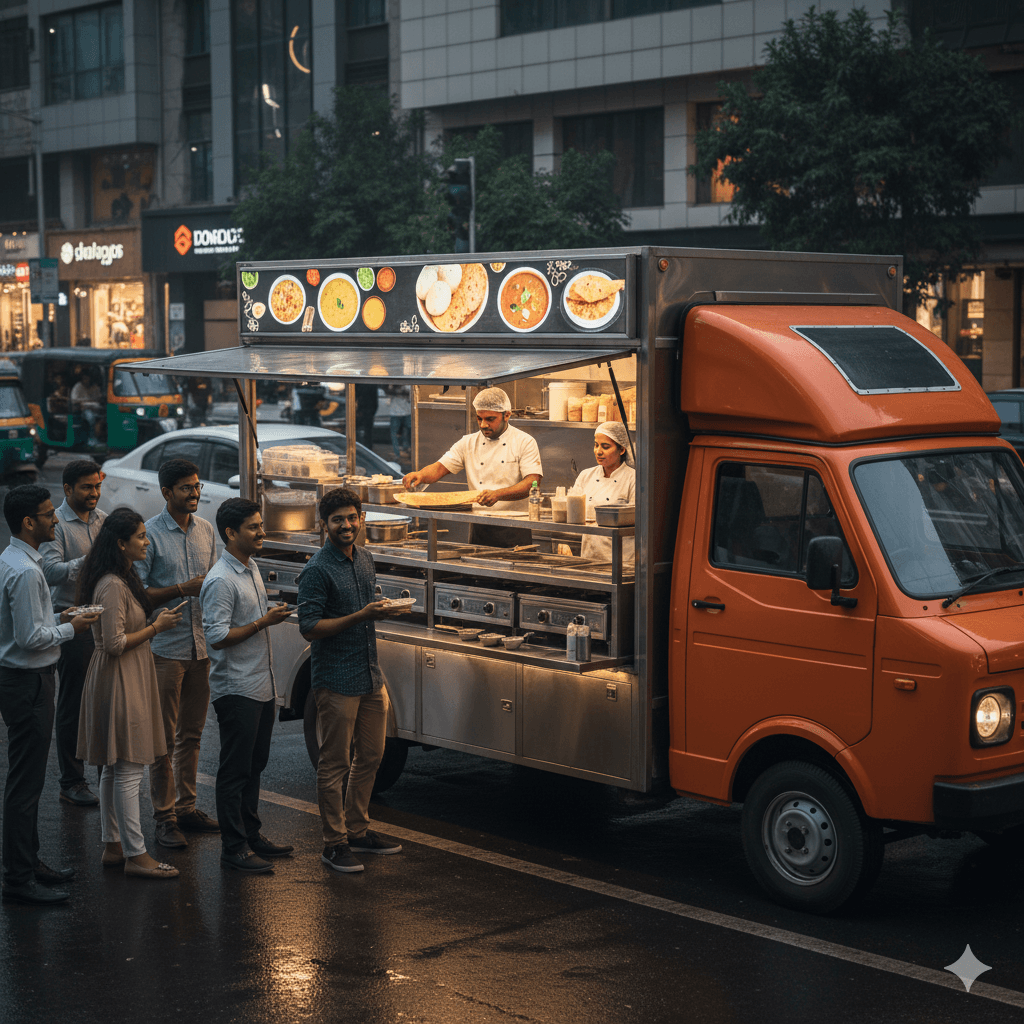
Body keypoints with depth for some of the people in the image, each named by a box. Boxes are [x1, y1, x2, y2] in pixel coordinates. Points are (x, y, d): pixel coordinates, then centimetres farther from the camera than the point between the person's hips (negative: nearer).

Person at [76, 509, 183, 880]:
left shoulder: (124, 579, 13)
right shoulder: (112, 586, -20)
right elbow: (114, 644, -22)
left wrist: (155, 620, 11)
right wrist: (156, 627, -13)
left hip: (129, 680, 11)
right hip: (120, 682, -11)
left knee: (114, 768, 14)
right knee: (129, 769, -6)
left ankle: (113, 847, 21)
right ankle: (136, 856, -2)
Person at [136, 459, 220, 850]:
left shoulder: (205, 530, 9)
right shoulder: (150, 533, -9)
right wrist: (182, 589, -20)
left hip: (202, 645, 6)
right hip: (166, 648, -6)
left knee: (192, 733, 13)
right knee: (164, 737, -1)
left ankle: (186, 806, 23)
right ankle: (164, 817, 5)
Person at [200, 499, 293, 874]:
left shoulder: (252, 569, 12)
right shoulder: (221, 581, -18)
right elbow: (217, 637, -22)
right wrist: (263, 622, -20)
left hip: (261, 685, 9)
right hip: (236, 690, -9)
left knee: (255, 764, 16)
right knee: (235, 770, -2)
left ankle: (251, 834, 26)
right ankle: (233, 847, 4)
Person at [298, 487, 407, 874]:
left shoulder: (364, 561, 12)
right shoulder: (317, 570, -14)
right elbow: (310, 627, -19)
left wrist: (382, 610, 8)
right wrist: (361, 616, -25)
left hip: (371, 678, 8)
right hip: (337, 681, -8)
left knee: (370, 756, 15)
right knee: (335, 764, -1)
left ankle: (358, 830, 28)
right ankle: (335, 843, 7)